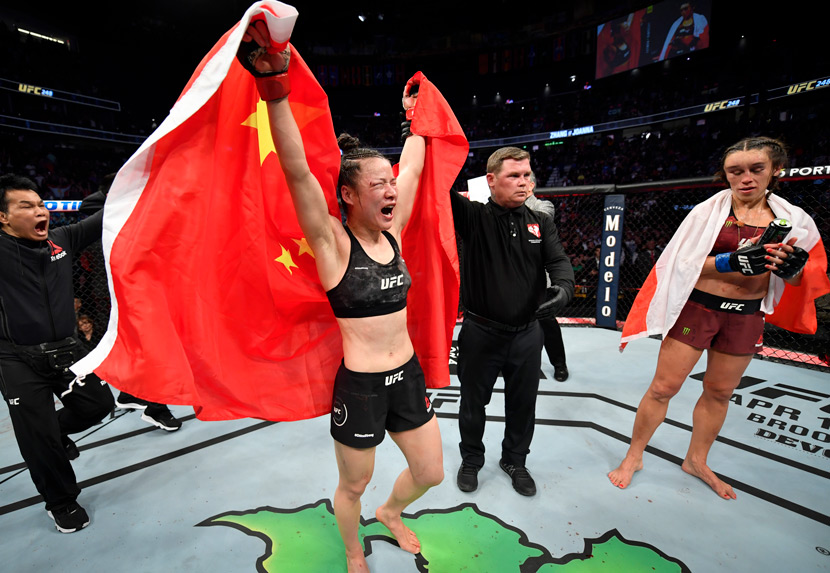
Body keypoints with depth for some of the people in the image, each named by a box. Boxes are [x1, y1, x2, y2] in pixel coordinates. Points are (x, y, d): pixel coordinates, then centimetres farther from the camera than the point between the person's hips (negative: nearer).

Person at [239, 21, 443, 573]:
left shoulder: (392, 232, 0)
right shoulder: (332, 242, -15)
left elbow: (413, 166, 10)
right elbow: (298, 173, -30)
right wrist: (275, 88, -36)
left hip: (408, 376, 6)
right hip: (360, 387, -6)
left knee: (431, 473, 22)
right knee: (353, 487, 20)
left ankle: (391, 513, 56)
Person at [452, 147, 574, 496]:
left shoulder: (541, 223, 4)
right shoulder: (473, 217, -8)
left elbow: (559, 261, -6)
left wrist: (563, 287, -27)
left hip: (527, 335, 4)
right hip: (480, 334, -3)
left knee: (523, 405, 19)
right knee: (473, 403, 16)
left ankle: (515, 460, 47)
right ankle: (471, 459, 44)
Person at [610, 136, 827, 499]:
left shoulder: (793, 220, 4)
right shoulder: (708, 211, -5)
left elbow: (798, 281, 9)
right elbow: (681, 261, -10)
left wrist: (790, 266, -14)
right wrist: (732, 261, -24)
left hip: (745, 316, 4)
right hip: (696, 308, -4)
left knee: (720, 392, 16)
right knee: (663, 387, -1)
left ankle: (696, 461, 36)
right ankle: (633, 456, 16)